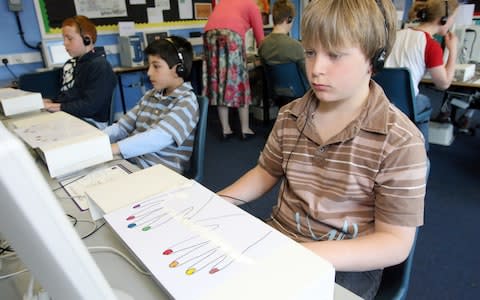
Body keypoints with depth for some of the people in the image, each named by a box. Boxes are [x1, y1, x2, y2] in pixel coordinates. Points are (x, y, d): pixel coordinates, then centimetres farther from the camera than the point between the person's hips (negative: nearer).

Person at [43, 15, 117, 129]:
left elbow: (90, 106, -19)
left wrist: (57, 107, -19)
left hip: (92, 123, -8)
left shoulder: (100, 67, -12)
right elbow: (65, 95, 20)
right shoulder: (71, 64, 16)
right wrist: (50, 102, 0)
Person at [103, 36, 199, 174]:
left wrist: (112, 148, -34)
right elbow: (121, 127, 13)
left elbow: (159, 138, -26)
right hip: (129, 162, 7)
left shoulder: (186, 102, -11)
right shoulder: (150, 96, 12)